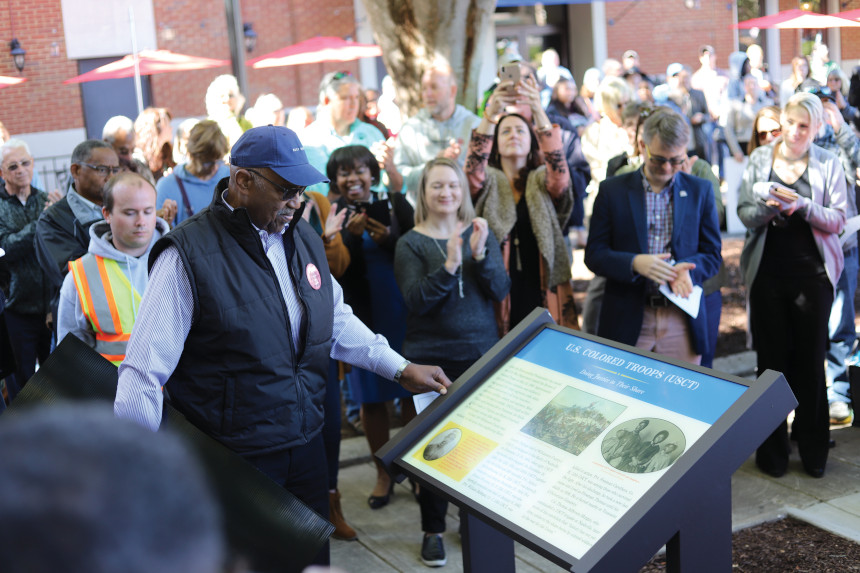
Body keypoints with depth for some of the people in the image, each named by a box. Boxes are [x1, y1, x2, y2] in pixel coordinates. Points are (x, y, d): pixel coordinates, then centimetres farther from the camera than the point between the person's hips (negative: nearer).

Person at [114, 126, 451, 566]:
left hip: (306, 444, 7)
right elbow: (143, 373, -17)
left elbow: (335, 319, 18)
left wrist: (401, 369, 13)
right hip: (233, 463, -6)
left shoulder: (303, 239, 5)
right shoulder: (189, 254, -18)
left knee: (314, 556, 19)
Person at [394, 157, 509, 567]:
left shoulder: (480, 233, 4)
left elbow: (501, 291, -4)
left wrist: (480, 255, -20)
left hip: (481, 353, 2)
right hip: (431, 358, -2)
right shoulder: (411, 243, -3)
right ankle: (433, 529, 17)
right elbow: (416, 301, -15)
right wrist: (450, 264, -26)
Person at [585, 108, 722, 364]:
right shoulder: (612, 190, 3)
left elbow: (712, 254, 8)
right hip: (627, 322, -1)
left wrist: (686, 268, -14)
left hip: (682, 322, 1)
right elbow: (594, 255, 1)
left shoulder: (700, 190, 7)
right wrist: (634, 263, -18)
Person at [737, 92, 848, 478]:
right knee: (771, 359, 5)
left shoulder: (828, 164, 2)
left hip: (812, 273, -1)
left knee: (810, 359, 2)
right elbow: (744, 213, 4)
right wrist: (769, 208, -17)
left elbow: (838, 220, -2)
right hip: (768, 273, 1)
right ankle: (772, 447, 16)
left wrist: (803, 205, -19)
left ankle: (812, 446, 16)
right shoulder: (760, 159, 6)